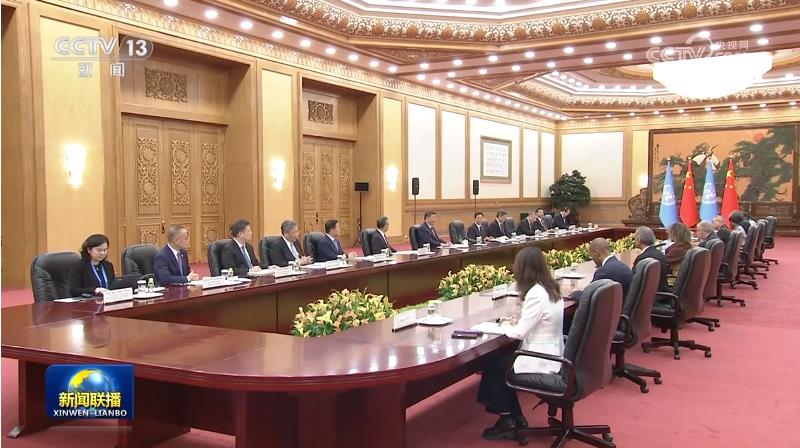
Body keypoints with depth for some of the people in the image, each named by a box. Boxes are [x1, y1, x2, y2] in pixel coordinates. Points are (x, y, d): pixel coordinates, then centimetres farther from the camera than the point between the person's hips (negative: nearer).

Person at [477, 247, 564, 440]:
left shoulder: (536, 294, -24)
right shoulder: (551, 288, 5)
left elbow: (520, 332, -20)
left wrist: (503, 327, -2)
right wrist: (515, 323, 6)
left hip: (541, 361, -9)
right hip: (551, 355, 9)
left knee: (493, 365, 8)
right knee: (502, 359, 17)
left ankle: (507, 419, 20)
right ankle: (515, 417, 21)